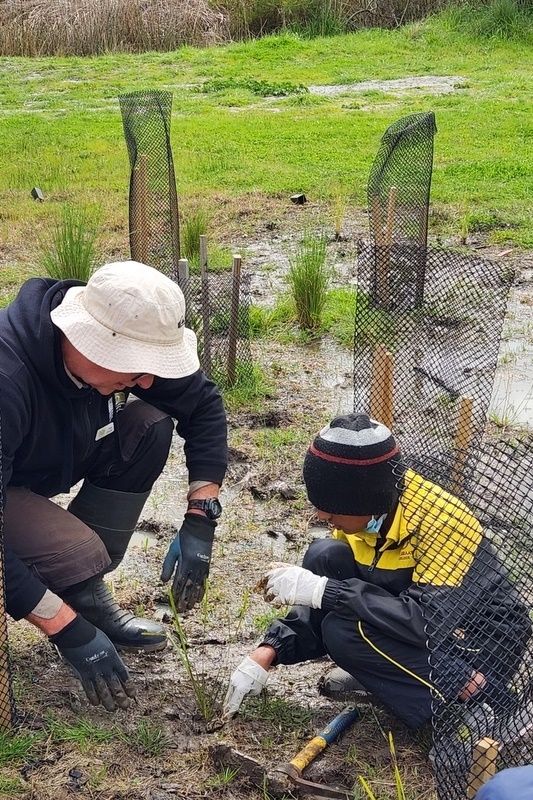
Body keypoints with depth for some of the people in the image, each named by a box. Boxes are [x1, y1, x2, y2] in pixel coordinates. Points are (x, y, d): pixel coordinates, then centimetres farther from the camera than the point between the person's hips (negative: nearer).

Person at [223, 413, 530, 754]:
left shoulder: (439, 520, -29)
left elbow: (432, 620, -37)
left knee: (344, 631, -27)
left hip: (477, 648, -7)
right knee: (325, 558, -11)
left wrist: (320, 590, -35)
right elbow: (323, 599, 0)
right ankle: (382, 674, 3)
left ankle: (463, 707, -11)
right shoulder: (368, 510, -8)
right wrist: (267, 654, -14)